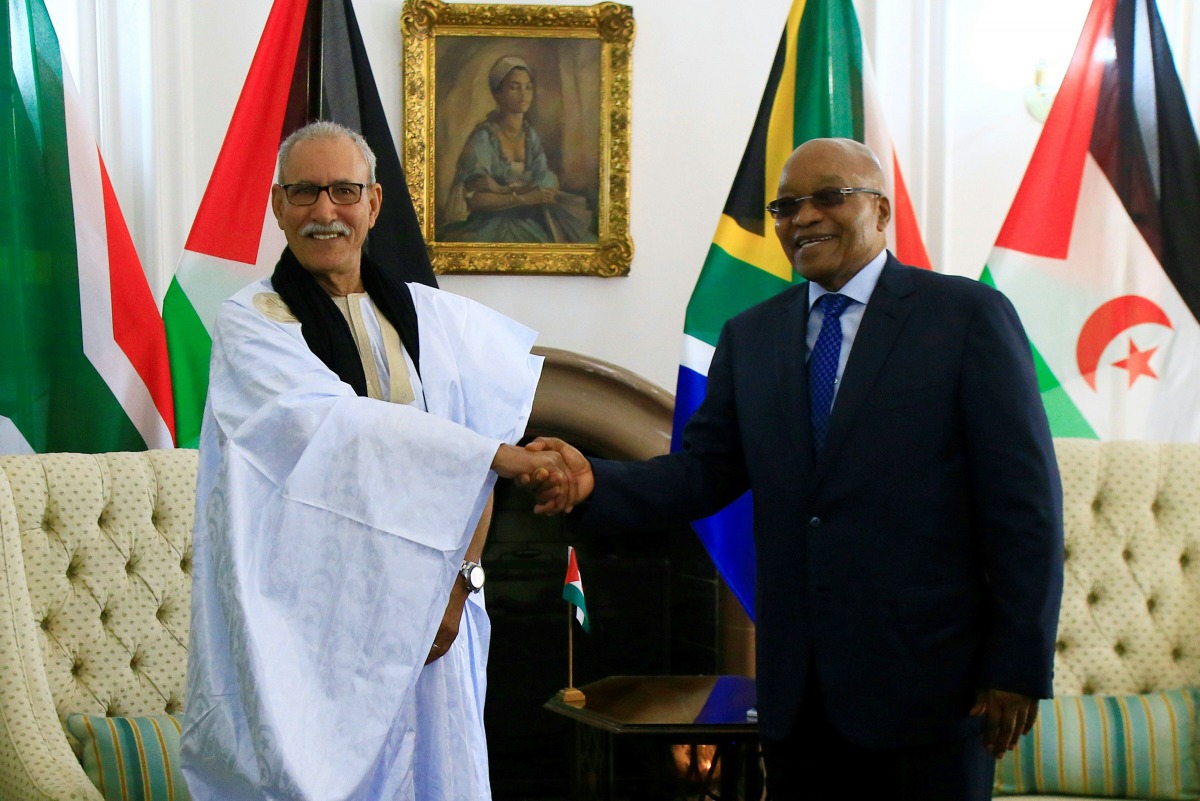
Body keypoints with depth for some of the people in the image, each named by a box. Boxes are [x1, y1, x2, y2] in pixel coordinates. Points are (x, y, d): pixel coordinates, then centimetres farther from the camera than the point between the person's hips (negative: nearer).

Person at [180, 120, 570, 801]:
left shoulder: (433, 319, 9)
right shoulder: (251, 324, -3)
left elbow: (470, 471, 8)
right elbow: (336, 426, -17)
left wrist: (460, 580, -6)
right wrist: (498, 454, -17)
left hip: (422, 616, 4)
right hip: (304, 626, -3)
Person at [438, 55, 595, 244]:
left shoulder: (530, 135, 6)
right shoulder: (483, 137, -12)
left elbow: (547, 186, -3)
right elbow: (473, 198, -17)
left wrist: (504, 190, -17)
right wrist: (523, 197, -23)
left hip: (525, 220, 6)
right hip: (488, 226, -6)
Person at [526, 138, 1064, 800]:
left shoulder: (968, 316, -3)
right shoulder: (749, 337, 12)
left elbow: (1024, 503, -6)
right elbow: (704, 473, 6)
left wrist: (1019, 668, -9)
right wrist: (594, 481, -13)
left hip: (927, 684, -4)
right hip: (796, 689, 4)